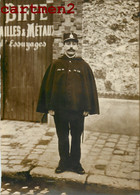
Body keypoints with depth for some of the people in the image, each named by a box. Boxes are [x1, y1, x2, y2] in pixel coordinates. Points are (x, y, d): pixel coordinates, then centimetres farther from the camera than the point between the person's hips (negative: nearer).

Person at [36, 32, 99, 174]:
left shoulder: (83, 65, 2)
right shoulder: (56, 65, 2)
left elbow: (90, 87, 3)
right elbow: (48, 86, 1)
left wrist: (87, 108, -2)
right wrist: (50, 107, -4)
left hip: (78, 109, 0)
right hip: (60, 109, 0)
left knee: (76, 137, 10)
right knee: (62, 138, 11)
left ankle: (75, 163, 25)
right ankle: (64, 163, 26)